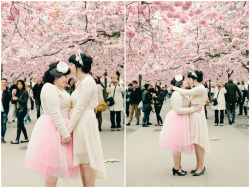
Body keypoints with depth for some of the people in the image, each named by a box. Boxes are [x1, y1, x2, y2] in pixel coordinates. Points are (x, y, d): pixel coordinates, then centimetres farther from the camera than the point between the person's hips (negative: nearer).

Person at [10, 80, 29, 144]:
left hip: (22, 110, -8)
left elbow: (25, 102, -14)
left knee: (19, 124, -7)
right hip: (18, 109, 8)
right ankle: (26, 138, 18)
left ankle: (17, 140, -5)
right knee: (21, 124, 11)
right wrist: (13, 97, -7)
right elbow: (13, 102, 12)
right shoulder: (17, 92, 12)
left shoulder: (25, 92, -8)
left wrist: (17, 99, -21)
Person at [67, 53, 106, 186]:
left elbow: (79, 109, -17)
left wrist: (68, 129, -15)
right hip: (79, 123, 9)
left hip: (85, 123, -9)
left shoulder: (88, 81, -14)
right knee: (81, 162, 14)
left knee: (86, 162, -2)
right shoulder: (80, 82, 15)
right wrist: (69, 127, 9)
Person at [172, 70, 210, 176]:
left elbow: (186, 93, -22)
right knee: (195, 143, 13)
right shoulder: (197, 89, 14)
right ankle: (198, 165, 23)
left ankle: (201, 167, 7)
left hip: (198, 116, -9)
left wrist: (175, 88, -10)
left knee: (198, 143, -3)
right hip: (193, 116, 10)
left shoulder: (201, 89, -16)